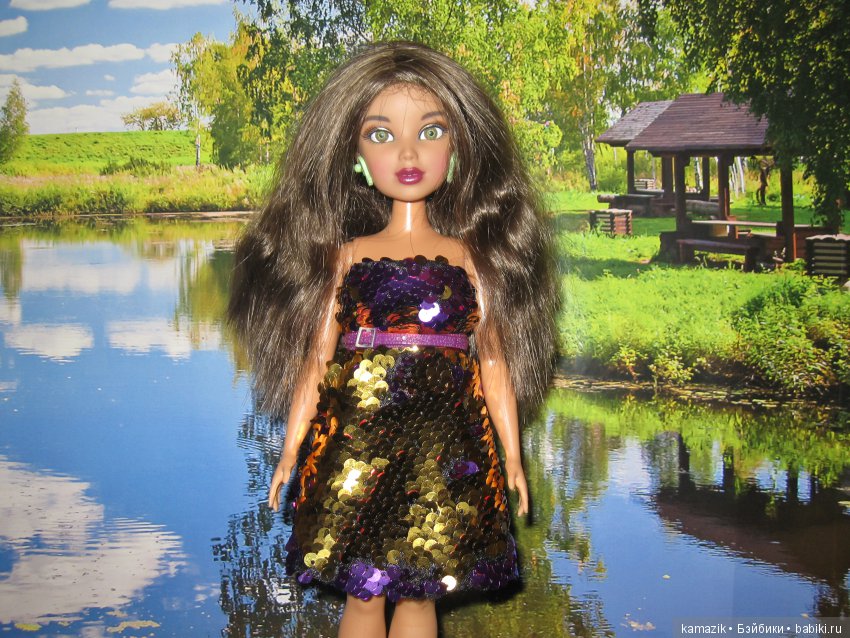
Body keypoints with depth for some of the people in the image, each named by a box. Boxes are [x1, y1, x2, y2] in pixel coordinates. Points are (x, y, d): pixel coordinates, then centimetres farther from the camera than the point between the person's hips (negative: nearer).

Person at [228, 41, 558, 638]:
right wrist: (291, 448, 4)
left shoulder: (471, 258, 5)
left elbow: (493, 362, 6)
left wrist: (512, 455, 5)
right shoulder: (346, 255, 5)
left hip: (445, 450, 0)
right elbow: (317, 357, 6)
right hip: (356, 445, 0)